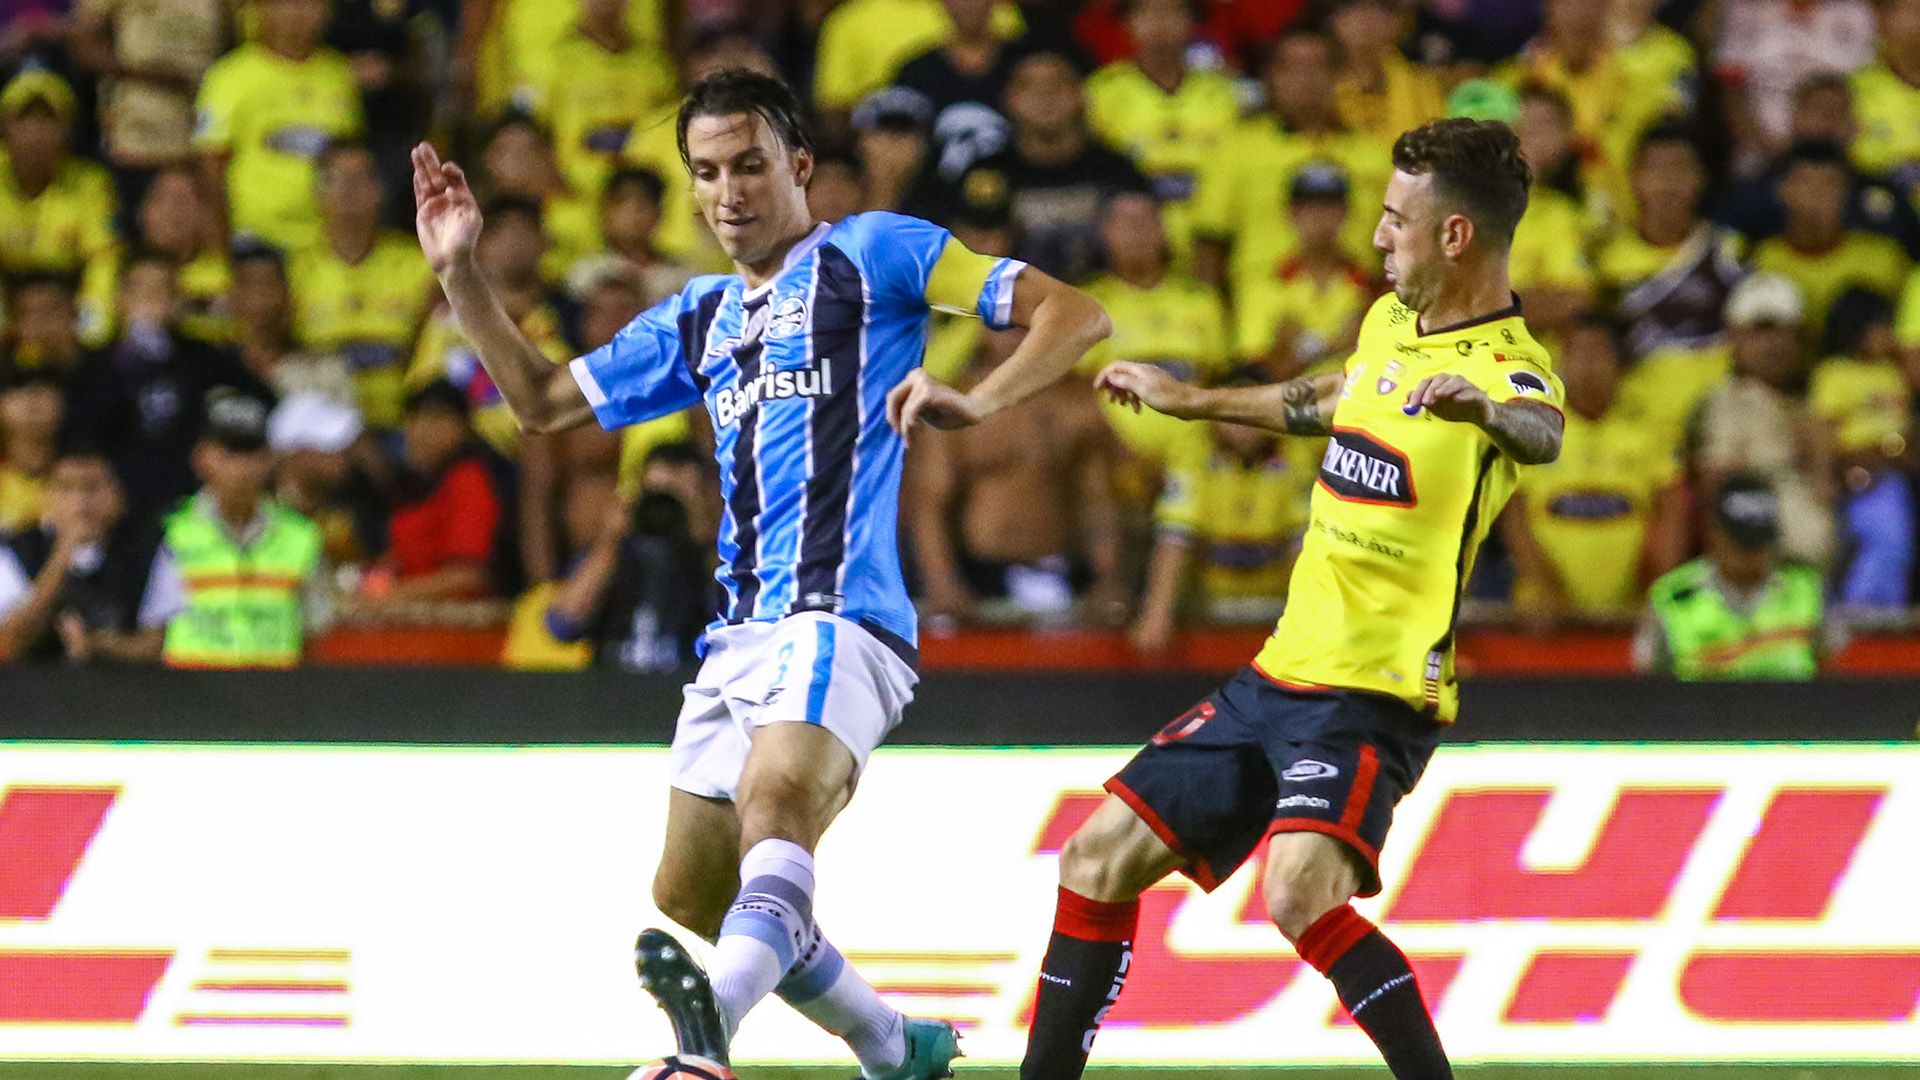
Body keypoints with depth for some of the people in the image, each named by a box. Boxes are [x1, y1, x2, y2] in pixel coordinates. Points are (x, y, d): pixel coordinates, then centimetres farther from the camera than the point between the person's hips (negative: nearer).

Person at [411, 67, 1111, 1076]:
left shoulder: (872, 254, 4)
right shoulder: (698, 320, 24)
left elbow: (1074, 313, -1)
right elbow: (542, 400, 30)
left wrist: (975, 403, -19)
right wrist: (460, 272, 18)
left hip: (841, 616, -9)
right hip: (738, 638, 9)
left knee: (777, 798, -34)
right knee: (692, 897, 11)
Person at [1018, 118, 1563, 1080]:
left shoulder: (1507, 369, -18)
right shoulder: (1389, 322, 8)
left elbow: (1540, 434, -43)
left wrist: (1480, 407, -65)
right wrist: (1193, 401, 41)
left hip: (1371, 699, -9)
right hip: (1279, 675, 9)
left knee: (1298, 892, -31)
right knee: (1102, 855, 10)